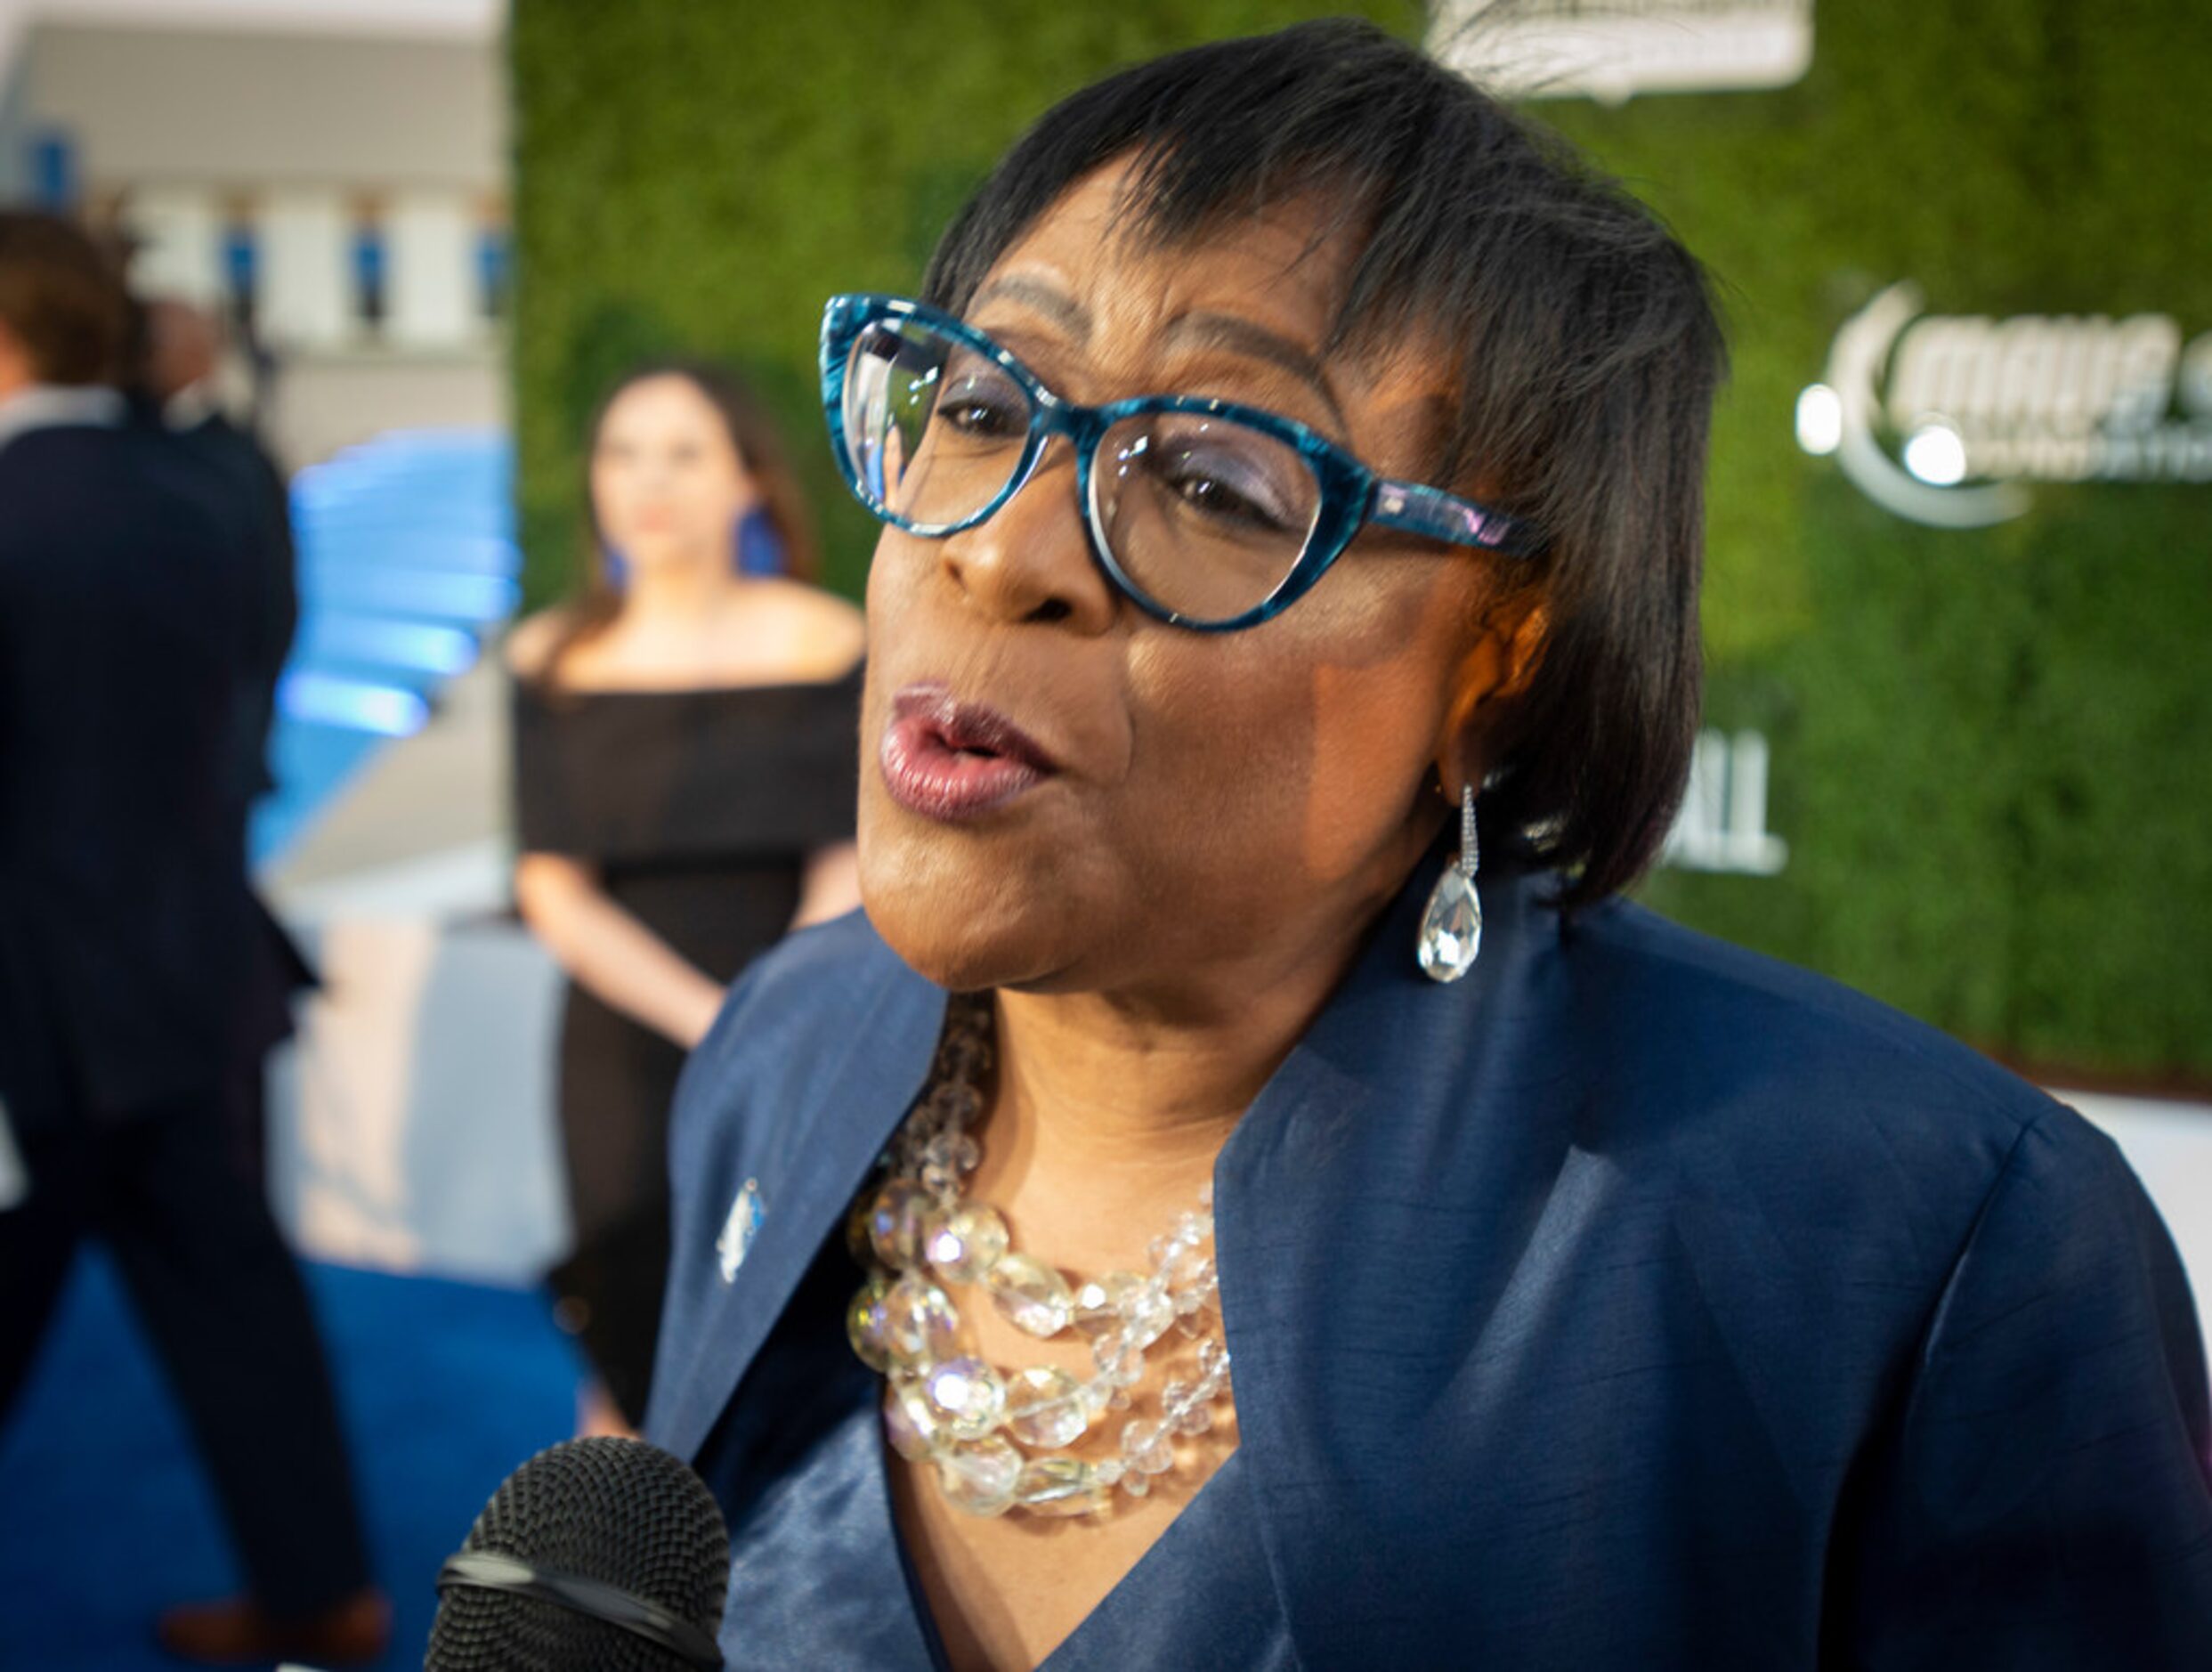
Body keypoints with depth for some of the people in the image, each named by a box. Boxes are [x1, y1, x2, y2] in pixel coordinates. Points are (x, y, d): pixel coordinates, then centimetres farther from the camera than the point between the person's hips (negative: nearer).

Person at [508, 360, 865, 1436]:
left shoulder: (819, 643, -1)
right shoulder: (556, 661, 3)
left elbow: (843, 875, -4)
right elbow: (553, 892, -2)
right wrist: (713, 1022, -14)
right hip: (624, 1070, 1)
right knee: (639, 1375, 3)